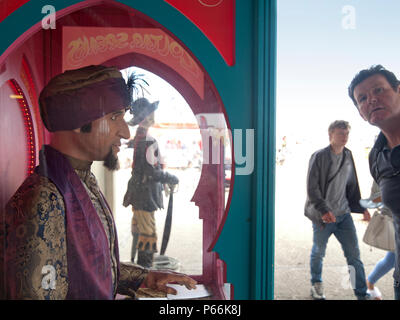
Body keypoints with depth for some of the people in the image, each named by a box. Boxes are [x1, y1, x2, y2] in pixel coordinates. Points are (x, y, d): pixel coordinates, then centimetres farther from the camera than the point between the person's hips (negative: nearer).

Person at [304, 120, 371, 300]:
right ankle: (316, 284, 35)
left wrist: (361, 208, 13)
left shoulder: (348, 157, 8)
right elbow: (312, 188, -15)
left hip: (343, 214, 5)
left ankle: (362, 294, 15)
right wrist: (323, 210, -23)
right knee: (318, 253, 12)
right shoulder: (319, 156, -10)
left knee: (354, 254, 3)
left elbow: (352, 186, 18)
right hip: (322, 216, -4)